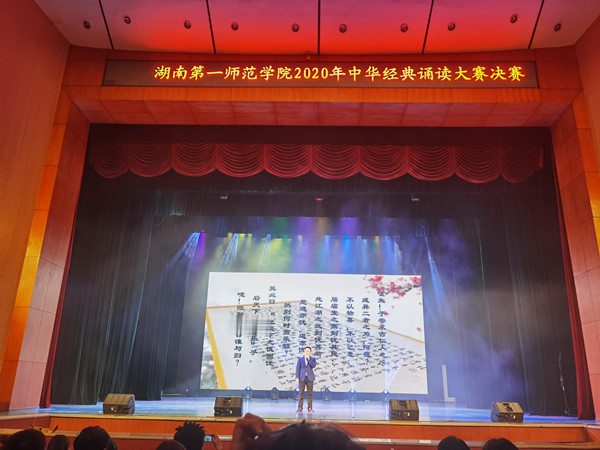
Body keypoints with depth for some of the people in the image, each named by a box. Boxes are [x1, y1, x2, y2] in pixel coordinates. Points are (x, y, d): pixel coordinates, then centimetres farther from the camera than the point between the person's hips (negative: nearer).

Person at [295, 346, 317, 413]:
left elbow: (313, 365, -14)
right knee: (301, 393, -1)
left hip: (310, 378, 0)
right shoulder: (300, 359, 7)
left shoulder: (313, 359, 6)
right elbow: (297, 368, 2)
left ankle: (310, 408, 4)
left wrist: (309, 359, -20)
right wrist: (297, 377, -6)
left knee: (309, 393, 0)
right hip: (302, 378, 0)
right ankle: (300, 408, 2)